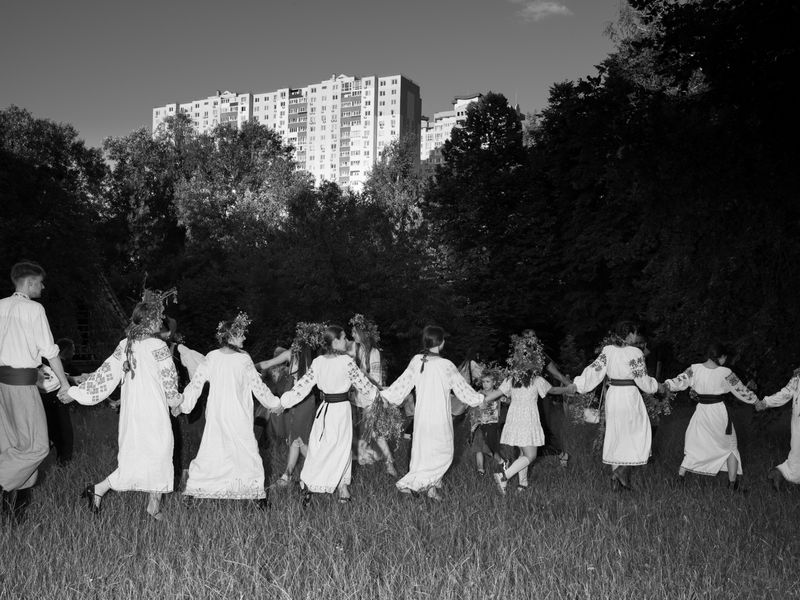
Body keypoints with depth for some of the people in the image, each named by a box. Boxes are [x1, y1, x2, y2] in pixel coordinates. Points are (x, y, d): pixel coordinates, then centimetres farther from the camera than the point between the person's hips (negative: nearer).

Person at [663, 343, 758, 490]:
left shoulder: (695, 369, -7)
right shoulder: (725, 373, -13)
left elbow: (679, 382, -8)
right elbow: (741, 390, -2)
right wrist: (756, 400, 12)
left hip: (701, 412, 2)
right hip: (719, 412, -2)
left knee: (694, 444, 18)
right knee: (730, 446, 16)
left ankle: (681, 474, 16)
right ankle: (732, 482, 20)